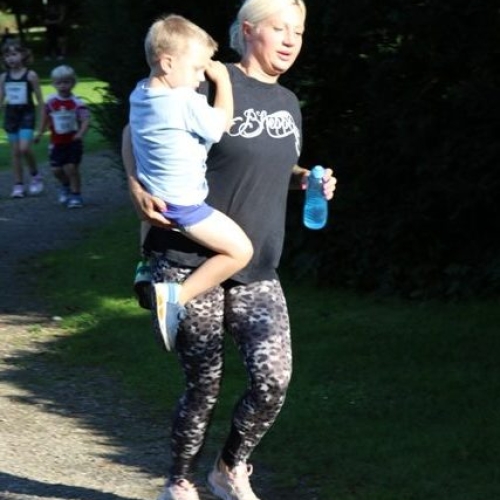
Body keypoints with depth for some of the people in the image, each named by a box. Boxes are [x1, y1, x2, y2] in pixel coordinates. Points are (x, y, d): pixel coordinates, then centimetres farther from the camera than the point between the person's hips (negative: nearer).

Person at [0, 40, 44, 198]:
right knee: (15, 151, 5)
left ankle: (35, 176, 7)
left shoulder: (30, 75, -6)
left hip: (27, 114, -4)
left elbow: (39, 99, -2)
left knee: (25, 148, -17)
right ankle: (18, 185, 11)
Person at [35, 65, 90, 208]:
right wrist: (40, 133, 19)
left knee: (71, 167, -9)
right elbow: (46, 117, 15)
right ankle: (65, 186, 36)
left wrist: (81, 133, -40)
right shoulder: (51, 101, -1)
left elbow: (86, 120, -23)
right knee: (56, 169, 4)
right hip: (57, 142, 4)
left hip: (73, 141, -4)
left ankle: (76, 194, 7)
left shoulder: (77, 103, -14)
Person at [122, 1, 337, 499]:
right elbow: (136, 131, -1)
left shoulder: (288, 103, 11)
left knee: (273, 378, -11)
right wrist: (138, 188, -16)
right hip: (190, 266, -5)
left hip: (257, 272, 5)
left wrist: (305, 179, 6)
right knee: (204, 384, -1)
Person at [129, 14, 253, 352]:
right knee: (240, 250, -9)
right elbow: (222, 123, -8)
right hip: (184, 206, -9)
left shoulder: (140, 94, 1)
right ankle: (176, 297, -12)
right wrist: (222, 79, 0)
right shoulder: (187, 102, -24)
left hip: (153, 197, 9)